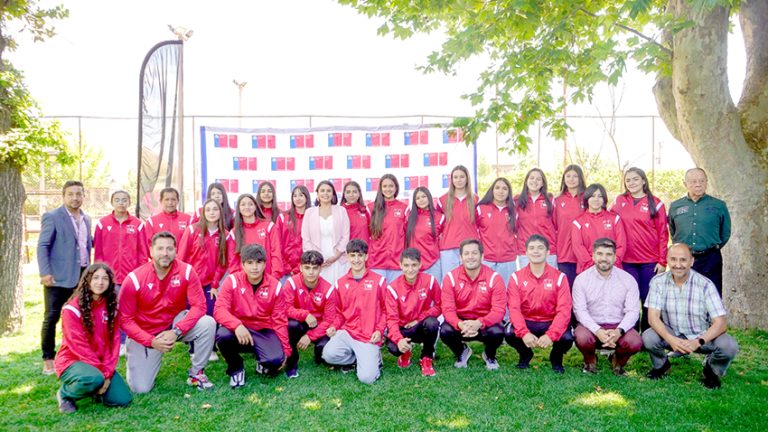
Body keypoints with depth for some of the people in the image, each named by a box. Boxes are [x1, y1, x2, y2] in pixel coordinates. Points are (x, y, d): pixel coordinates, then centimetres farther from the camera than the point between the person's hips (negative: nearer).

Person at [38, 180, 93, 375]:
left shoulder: (86, 219, 13)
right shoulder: (52, 217, -6)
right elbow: (42, 246, -9)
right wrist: (45, 273, -17)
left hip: (82, 276, 6)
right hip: (59, 277, -6)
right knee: (51, 318, 1)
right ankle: (48, 359, 13)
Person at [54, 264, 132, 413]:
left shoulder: (111, 307, 1)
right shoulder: (73, 309, -15)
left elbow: (114, 341, -2)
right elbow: (79, 345, -18)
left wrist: (107, 372, -13)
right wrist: (100, 371, -20)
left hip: (100, 363, 5)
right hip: (72, 360, -5)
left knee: (123, 399, -11)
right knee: (94, 379, -38)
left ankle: (93, 389, 18)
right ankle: (65, 394, -5)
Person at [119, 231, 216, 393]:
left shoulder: (186, 271, -16)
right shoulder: (134, 279, -19)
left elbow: (199, 306, -18)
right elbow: (125, 319, -13)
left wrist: (176, 331, -29)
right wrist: (151, 341, -23)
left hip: (176, 323, 1)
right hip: (144, 334, -1)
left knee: (208, 323, -27)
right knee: (140, 388, -8)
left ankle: (196, 373, -5)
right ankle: (133, 358, 27)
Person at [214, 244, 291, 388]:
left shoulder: (275, 286, -5)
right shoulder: (232, 281, -9)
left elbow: (280, 320, 0)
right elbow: (219, 310, -19)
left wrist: (285, 349, -2)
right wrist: (237, 325, -38)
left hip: (264, 331, 0)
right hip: (239, 330, 0)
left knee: (276, 360, -28)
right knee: (223, 335, -34)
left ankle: (263, 364, 14)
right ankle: (236, 368, -2)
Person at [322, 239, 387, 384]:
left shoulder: (379, 280, -1)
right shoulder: (340, 283, 8)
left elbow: (385, 310, 3)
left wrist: (379, 330, -10)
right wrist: (334, 326, -3)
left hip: (370, 337, -3)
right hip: (347, 333, 3)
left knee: (367, 378, -19)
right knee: (328, 354, -26)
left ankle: (373, 357, 17)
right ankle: (360, 358, 5)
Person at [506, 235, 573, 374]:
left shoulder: (559, 277, -5)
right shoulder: (516, 277, -3)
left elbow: (564, 310, -12)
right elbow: (514, 308, -11)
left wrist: (550, 335, -27)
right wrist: (524, 333, -29)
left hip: (551, 323, 0)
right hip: (526, 322, 0)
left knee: (567, 338, -30)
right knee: (509, 333, -29)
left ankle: (556, 357, 10)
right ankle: (525, 354, 9)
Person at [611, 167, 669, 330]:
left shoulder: (656, 203, 2)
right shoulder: (619, 201, 8)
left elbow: (663, 234, 1)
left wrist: (663, 261, -5)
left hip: (650, 262, -1)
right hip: (627, 261, 1)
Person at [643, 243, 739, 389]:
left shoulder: (705, 285, -17)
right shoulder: (658, 282, -12)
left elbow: (721, 323, -20)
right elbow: (653, 317, -16)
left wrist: (698, 342, -35)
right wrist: (670, 339, -33)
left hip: (702, 335, 0)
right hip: (672, 335, 1)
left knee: (729, 346, -28)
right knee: (648, 337, -28)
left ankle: (712, 370, 8)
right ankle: (661, 365, 8)